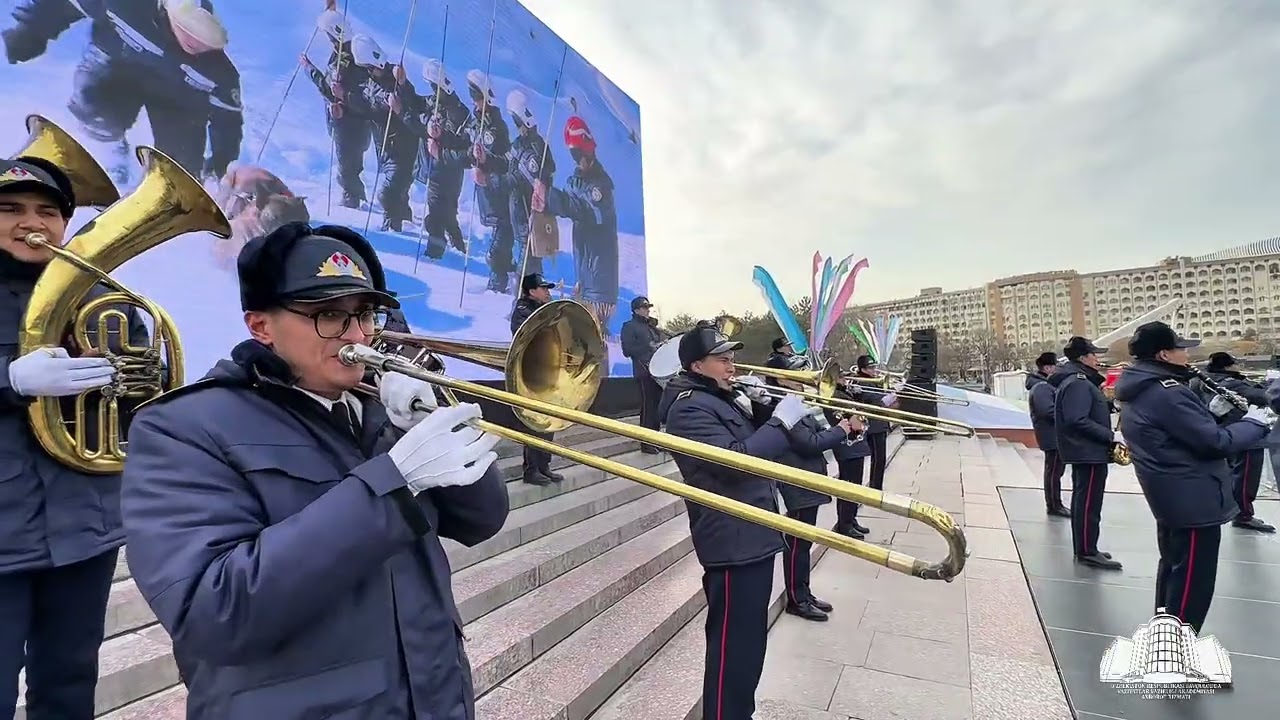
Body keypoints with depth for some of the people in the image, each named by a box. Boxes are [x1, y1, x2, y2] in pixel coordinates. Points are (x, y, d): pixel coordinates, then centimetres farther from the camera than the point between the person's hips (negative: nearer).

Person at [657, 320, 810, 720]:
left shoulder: (720, 398, 15)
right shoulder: (690, 408, -17)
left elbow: (754, 443, 20)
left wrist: (760, 409, 3)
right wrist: (782, 421, -20)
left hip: (753, 536, 11)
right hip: (733, 541, -11)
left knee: (749, 641, 23)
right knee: (733, 646, -1)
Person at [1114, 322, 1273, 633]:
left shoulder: (1138, 393, 9)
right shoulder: (1168, 393, -23)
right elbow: (1215, 442, -20)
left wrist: (1217, 413, 6)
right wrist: (1254, 422, -5)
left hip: (1170, 497, 10)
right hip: (1194, 499, -10)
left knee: (1173, 567, 21)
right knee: (1193, 581, 0)